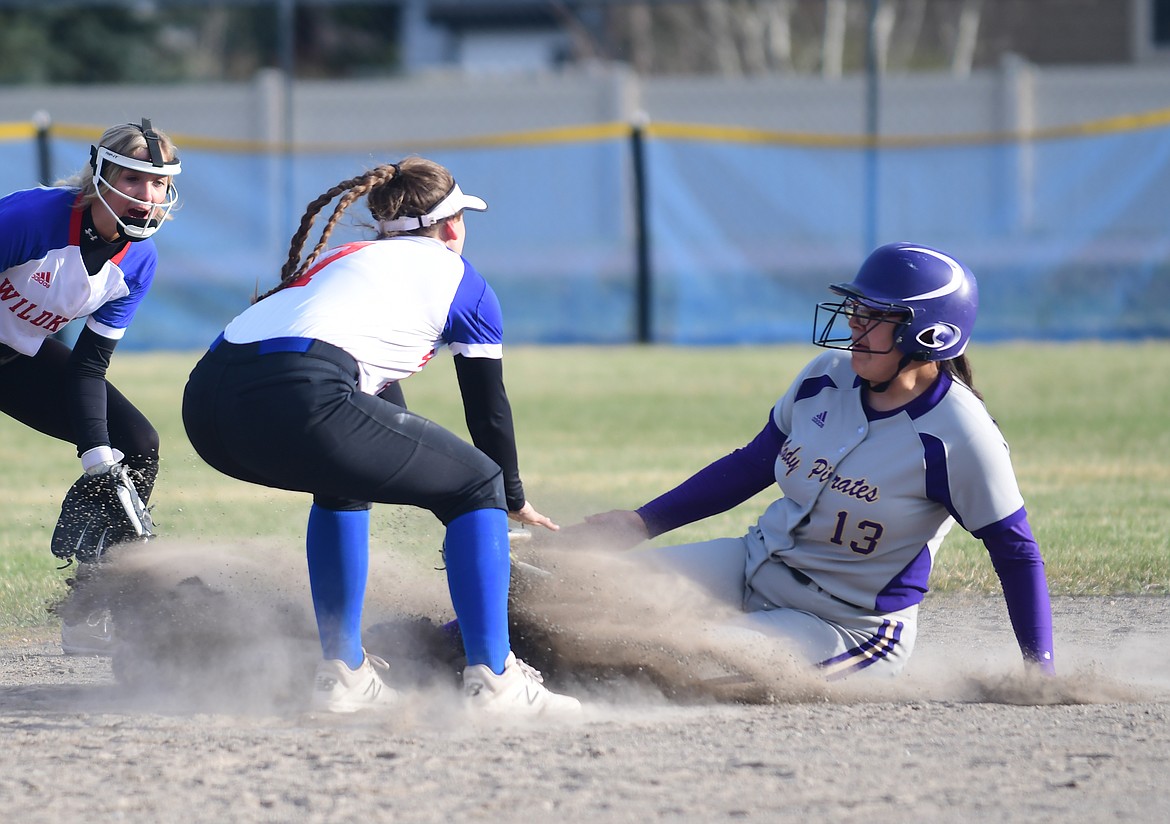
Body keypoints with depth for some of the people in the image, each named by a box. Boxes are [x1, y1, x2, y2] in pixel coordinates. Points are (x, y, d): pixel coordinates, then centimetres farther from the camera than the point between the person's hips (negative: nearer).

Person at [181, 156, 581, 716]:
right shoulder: (459, 278, 20)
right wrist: (514, 502, 39)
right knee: (478, 486, 11)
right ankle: (492, 680, 2)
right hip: (296, 400, -7)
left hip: (204, 405, 7)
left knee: (345, 483, 36)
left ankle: (342, 672, 27)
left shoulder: (340, 259, 37)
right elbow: (489, 407, 24)